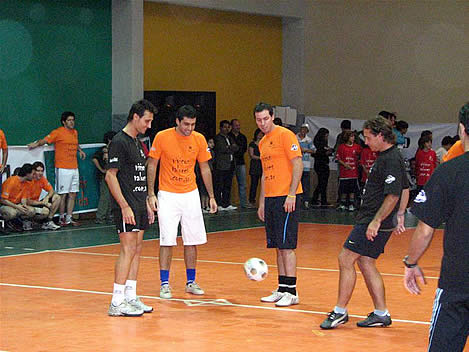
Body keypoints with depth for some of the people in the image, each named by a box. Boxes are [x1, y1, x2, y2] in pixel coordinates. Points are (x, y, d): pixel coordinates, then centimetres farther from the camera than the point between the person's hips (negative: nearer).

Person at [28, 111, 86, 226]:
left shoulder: (75, 132, 16)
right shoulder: (58, 132, -4)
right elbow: (45, 140, -8)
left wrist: (80, 150, 18)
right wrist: (36, 144, -25)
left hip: (74, 168, 7)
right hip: (63, 168, -7)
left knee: (73, 194, 6)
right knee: (63, 194, -5)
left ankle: (69, 218, 11)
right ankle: (61, 218, 4)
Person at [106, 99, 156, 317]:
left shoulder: (137, 142, 16)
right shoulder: (119, 142, -12)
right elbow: (110, 175, -16)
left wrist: (146, 203, 20)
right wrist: (125, 206, -20)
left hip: (139, 206, 9)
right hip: (126, 207, -9)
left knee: (137, 249, 10)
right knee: (128, 249, -10)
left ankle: (131, 298, 15)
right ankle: (116, 303, -8)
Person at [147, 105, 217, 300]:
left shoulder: (199, 139, -1)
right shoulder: (162, 137, -10)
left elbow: (205, 168, 8)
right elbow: (152, 165, -2)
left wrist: (211, 196, 8)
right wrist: (151, 194, -8)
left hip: (191, 194, 3)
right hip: (167, 195, -3)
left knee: (192, 241, 6)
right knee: (167, 241, -5)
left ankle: (190, 282, 17)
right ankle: (164, 284, 3)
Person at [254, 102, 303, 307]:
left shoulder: (285, 135, -7)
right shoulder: (262, 143, 18)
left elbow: (298, 165, -13)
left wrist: (291, 194, -19)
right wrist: (262, 203, 19)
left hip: (286, 197, -8)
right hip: (271, 198, 8)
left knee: (286, 246, -9)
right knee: (278, 247, 9)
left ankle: (292, 292, -7)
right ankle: (282, 290, 13)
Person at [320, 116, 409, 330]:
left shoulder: (391, 160, -17)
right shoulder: (388, 157, 15)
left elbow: (393, 195, -23)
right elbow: (405, 189, 23)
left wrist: (376, 221, -25)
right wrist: (399, 216, 24)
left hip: (372, 224, -11)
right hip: (368, 220, 11)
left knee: (346, 260, -8)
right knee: (365, 263, 13)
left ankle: (340, 312, 0)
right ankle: (381, 314, 17)